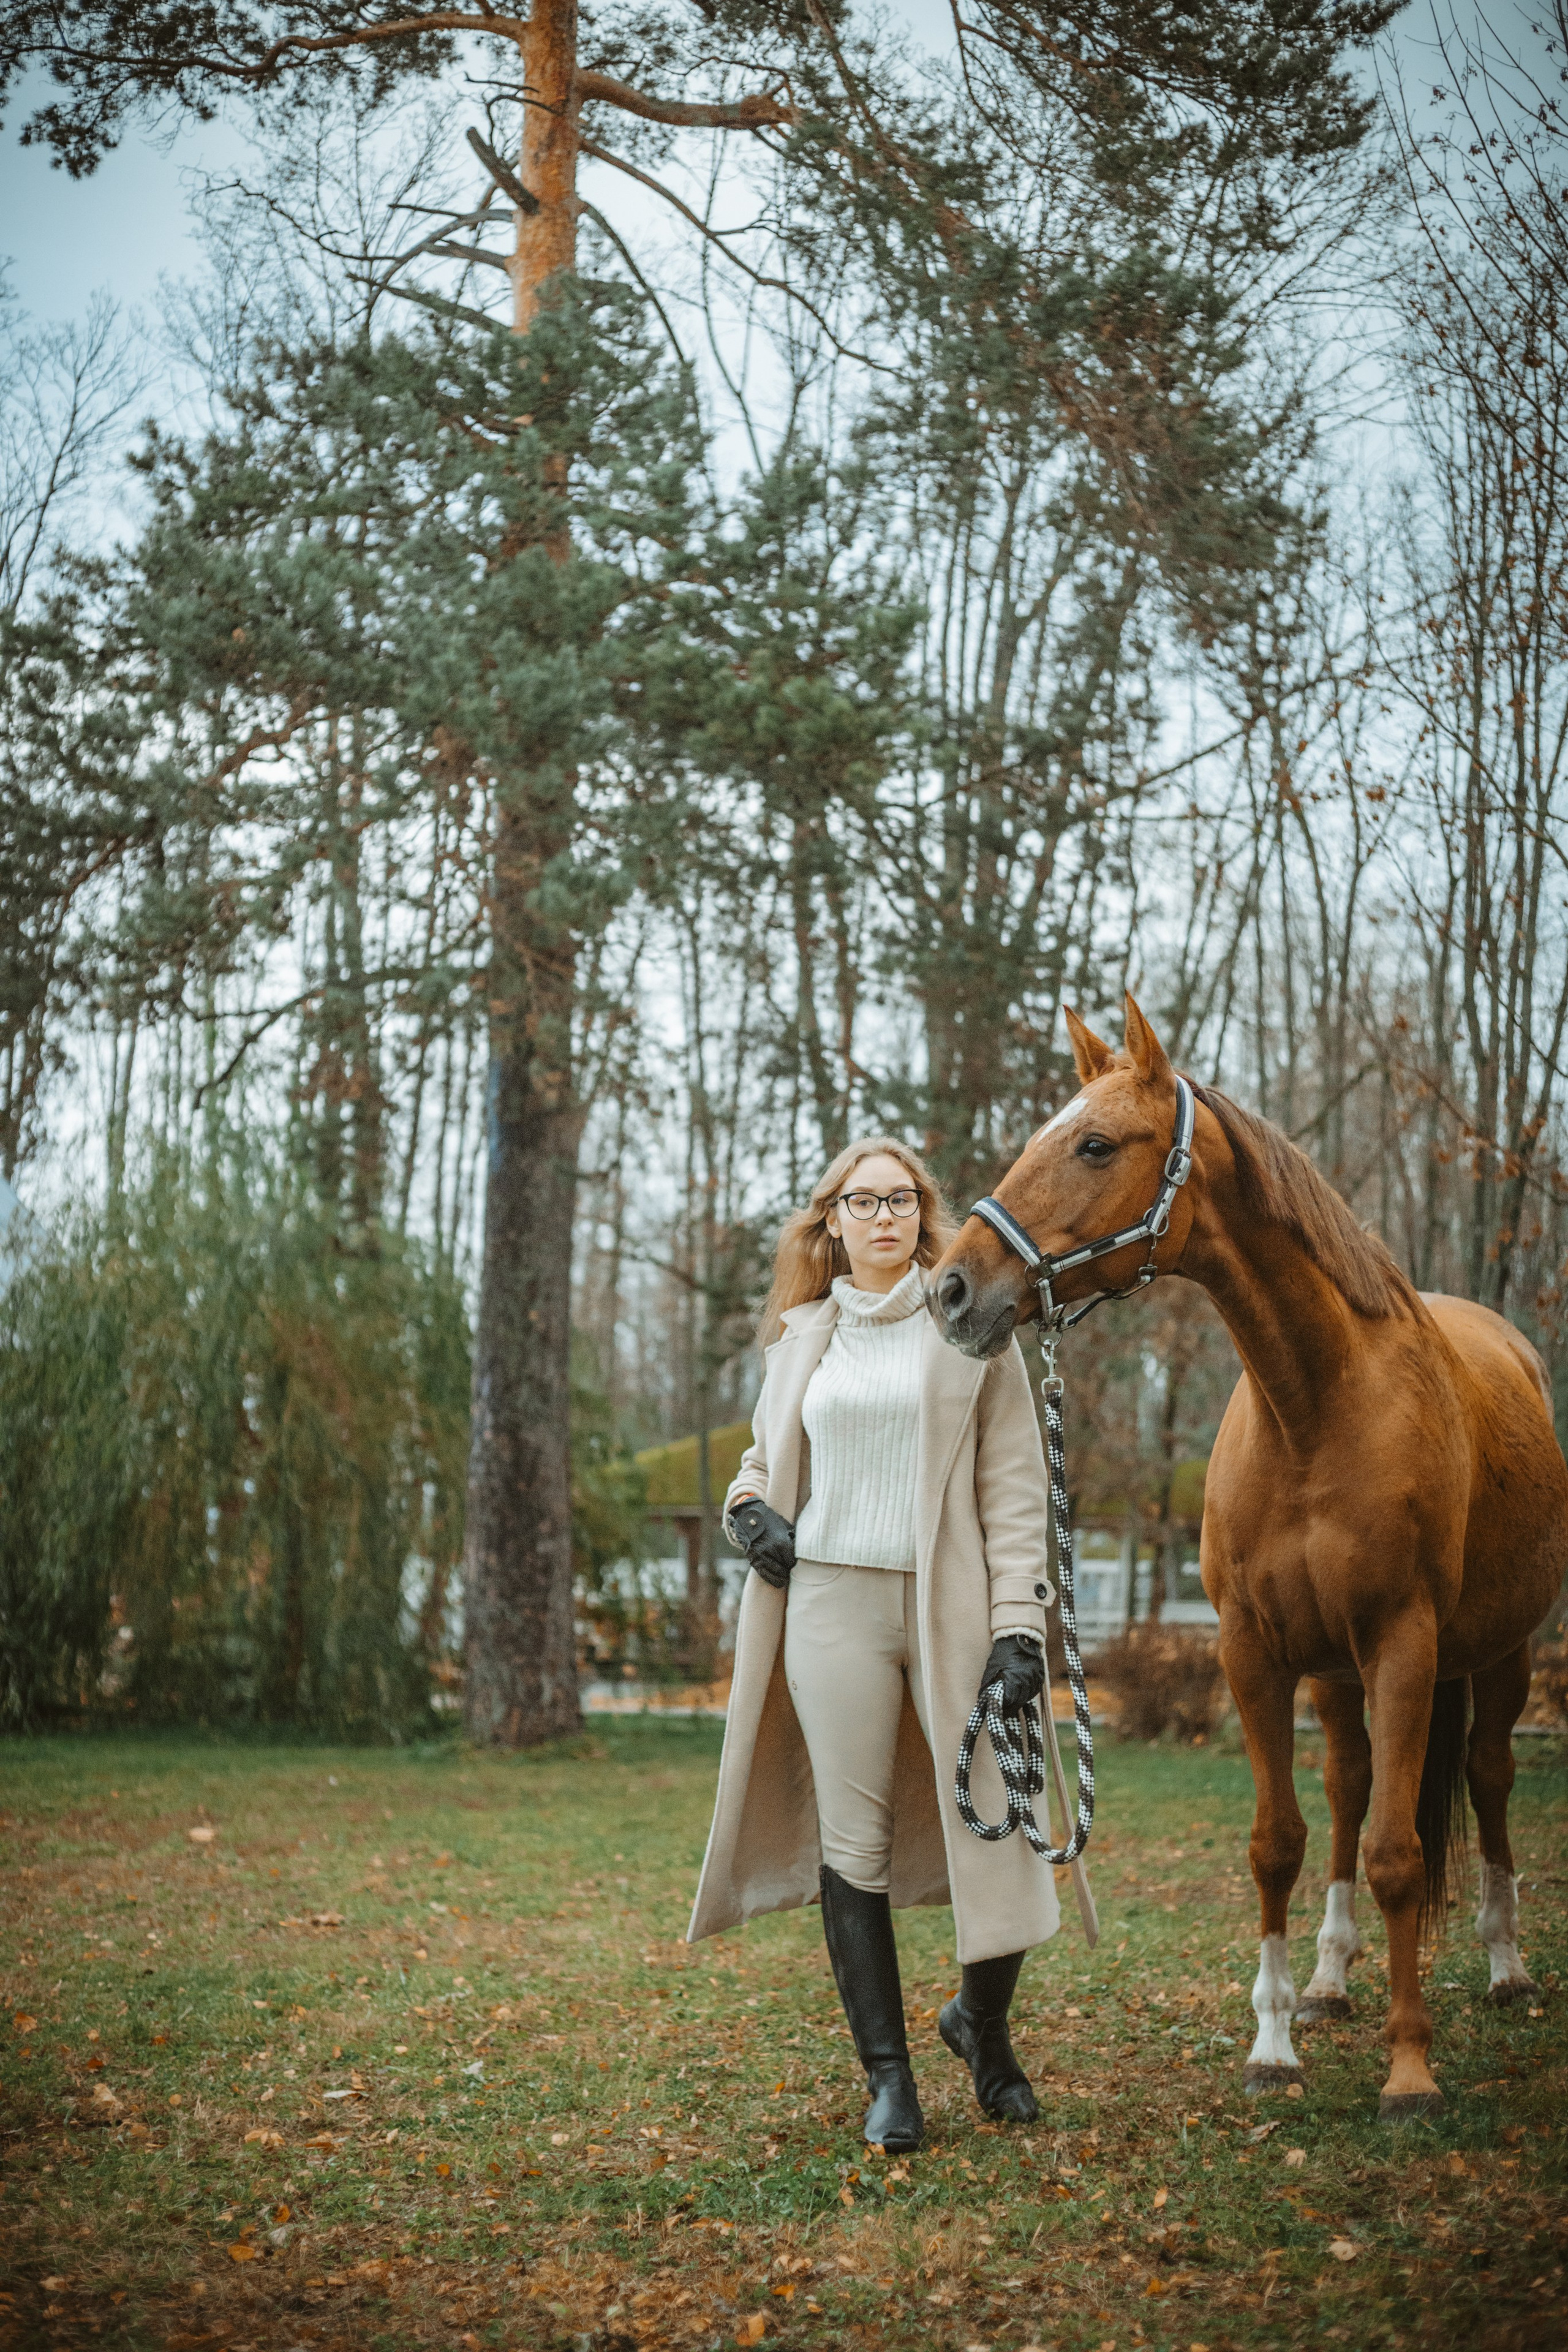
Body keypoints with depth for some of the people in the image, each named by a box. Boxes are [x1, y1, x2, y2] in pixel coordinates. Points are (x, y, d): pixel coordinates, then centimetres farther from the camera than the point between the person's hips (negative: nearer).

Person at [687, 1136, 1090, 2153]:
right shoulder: (802, 1336, 13)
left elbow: (1017, 1488, 0)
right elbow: (767, 1451, 28)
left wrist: (1019, 1626, -9)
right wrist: (749, 1507, 5)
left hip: (951, 1605, -2)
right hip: (831, 1604, 2)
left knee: (1002, 1837, -5)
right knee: (854, 1845, 2)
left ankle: (983, 2023, 23)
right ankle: (889, 2075, 13)